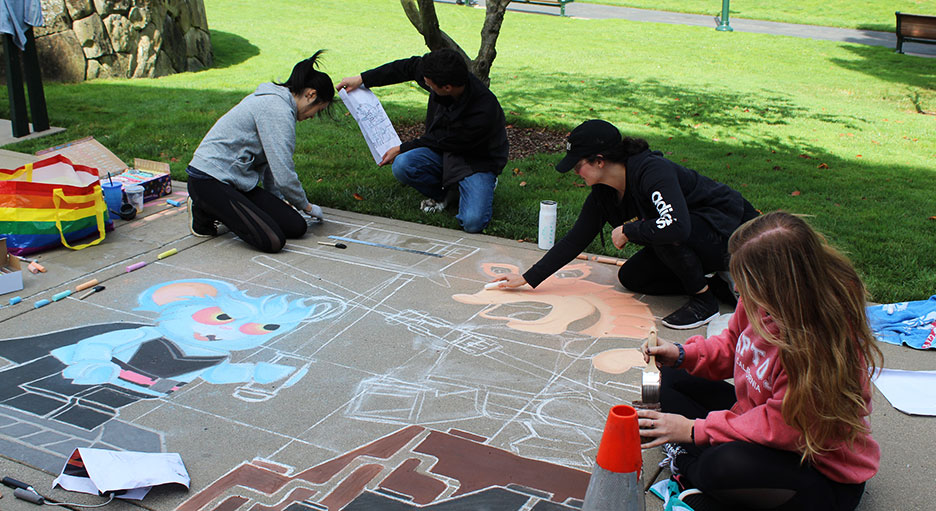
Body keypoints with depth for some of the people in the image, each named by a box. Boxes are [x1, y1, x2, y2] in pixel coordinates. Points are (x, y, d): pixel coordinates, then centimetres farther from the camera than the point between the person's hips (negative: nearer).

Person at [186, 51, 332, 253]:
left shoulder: (273, 100, 15)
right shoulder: (279, 110, -18)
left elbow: (270, 161, 22)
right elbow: (284, 174, -18)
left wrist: (277, 200, 20)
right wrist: (307, 206, -2)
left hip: (236, 181, 10)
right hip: (209, 181, -10)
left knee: (297, 227, -4)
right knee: (273, 242, -22)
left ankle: (222, 209, 10)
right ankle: (205, 214, -1)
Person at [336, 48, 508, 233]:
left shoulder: (484, 112, -35)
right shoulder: (441, 73, -19)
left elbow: (443, 141, -20)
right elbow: (409, 67, 4)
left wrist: (402, 149, -8)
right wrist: (362, 79, 7)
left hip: (478, 161, -6)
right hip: (444, 151, 6)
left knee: (472, 222, -28)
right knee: (401, 166, -23)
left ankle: (481, 186, 6)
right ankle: (447, 191, 5)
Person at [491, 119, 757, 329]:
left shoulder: (653, 172, -30)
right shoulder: (603, 193, -3)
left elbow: (677, 226, -44)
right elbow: (576, 238, 2)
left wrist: (628, 231, -28)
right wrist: (528, 278, 1)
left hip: (727, 233, -9)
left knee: (665, 235, -34)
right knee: (630, 277, 4)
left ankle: (704, 300, -14)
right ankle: (715, 285, 6)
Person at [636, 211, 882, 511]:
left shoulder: (827, 340, -34)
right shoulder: (764, 300, -11)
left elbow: (781, 426, -29)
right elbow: (733, 343, 10)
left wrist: (695, 429, -24)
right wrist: (682, 355, -7)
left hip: (827, 475, -8)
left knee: (725, 465, -37)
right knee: (673, 378, 8)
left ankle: (687, 464, -3)